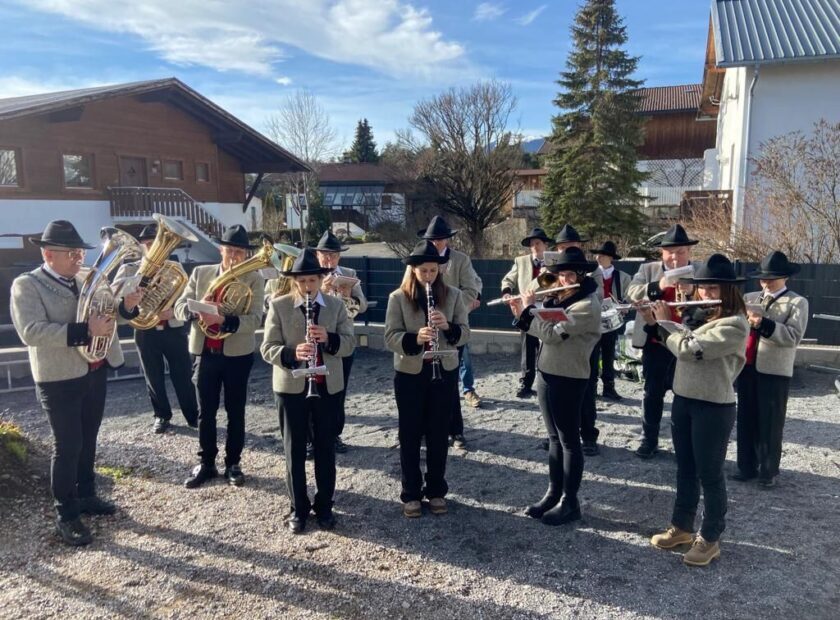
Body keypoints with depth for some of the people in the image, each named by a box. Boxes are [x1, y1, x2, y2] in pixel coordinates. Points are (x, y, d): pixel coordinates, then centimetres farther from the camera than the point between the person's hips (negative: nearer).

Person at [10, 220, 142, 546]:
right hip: (60, 379, -6)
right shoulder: (26, 285, -10)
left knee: (88, 440, 18)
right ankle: (66, 515, 17)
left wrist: (126, 304, -12)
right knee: (67, 446, 2)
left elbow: (106, 310, 12)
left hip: (95, 372, 6)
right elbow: (31, 332, -22)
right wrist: (84, 330, -31)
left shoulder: (86, 280, 6)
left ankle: (86, 495, 35)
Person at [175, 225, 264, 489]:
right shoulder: (200, 273, 3)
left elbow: (254, 319, -16)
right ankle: (206, 463, 25)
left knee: (235, 411, 9)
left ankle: (232, 464, 23)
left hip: (237, 354, -2)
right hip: (205, 353, 2)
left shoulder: (253, 279, -6)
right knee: (205, 412, 11)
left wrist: (224, 320, -32)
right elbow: (180, 307, -1)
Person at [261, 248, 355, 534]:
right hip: (291, 387, -1)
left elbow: (349, 343, -3)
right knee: (294, 450, 9)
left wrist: (329, 338, -23)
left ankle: (324, 505, 26)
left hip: (329, 386, 2)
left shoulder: (337, 305, 1)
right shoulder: (278, 306, -5)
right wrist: (292, 353, -28)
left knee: (326, 448, 11)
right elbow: (267, 348, -9)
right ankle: (298, 508, 23)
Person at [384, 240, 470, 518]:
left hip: (445, 372, 2)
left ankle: (436, 491, 27)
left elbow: (465, 333, -3)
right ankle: (411, 493, 22)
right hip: (410, 374, -1)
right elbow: (391, 337, -11)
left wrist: (448, 327, -23)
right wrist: (415, 338, -29)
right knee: (410, 435, 8)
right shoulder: (398, 298, -5)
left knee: (439, 434, 11)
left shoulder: (453, 295, 0)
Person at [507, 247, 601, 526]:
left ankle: (570, 503, 12)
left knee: (569, 441, 2)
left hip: (568, 380, -8)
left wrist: (528, 309, -12)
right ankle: (553, 494, 26)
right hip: (546, 375, 8)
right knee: (554, 438, 15)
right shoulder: (559, 299, 11)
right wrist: (522, 312, 1)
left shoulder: (587, 305, -16)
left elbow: (552, 333, -23)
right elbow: (542, 327, 14)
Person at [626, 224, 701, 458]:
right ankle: (649, 440, 20)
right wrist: (657, 286, -27)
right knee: (653, 393, 9)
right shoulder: (648, 269, 4)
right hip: (655, 342, 1)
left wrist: (693, 291, -27)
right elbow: (632, 292, -11)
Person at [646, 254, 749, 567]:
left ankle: (710, 539, 21)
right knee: (685, 469, 18)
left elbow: (688, 349, -25)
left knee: (709, 474, 6)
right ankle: (681, 527, 32)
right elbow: (677, 343, 14)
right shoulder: (698, 314, 6)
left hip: (714, 408, -7)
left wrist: (665, 321, -11)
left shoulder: (735, 324, -19)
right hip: (682, 401, 8)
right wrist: (653, 322, 1)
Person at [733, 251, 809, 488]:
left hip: (774, 371, -4)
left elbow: (794, 336, -14)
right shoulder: (749, 298, 13)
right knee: (746, 420, 10)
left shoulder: (797, 303, 0)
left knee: (770, 424, 5)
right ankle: (747, 466, 23)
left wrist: (764, 324, -25)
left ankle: (769, 471, 18)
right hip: (747, 367, 4)